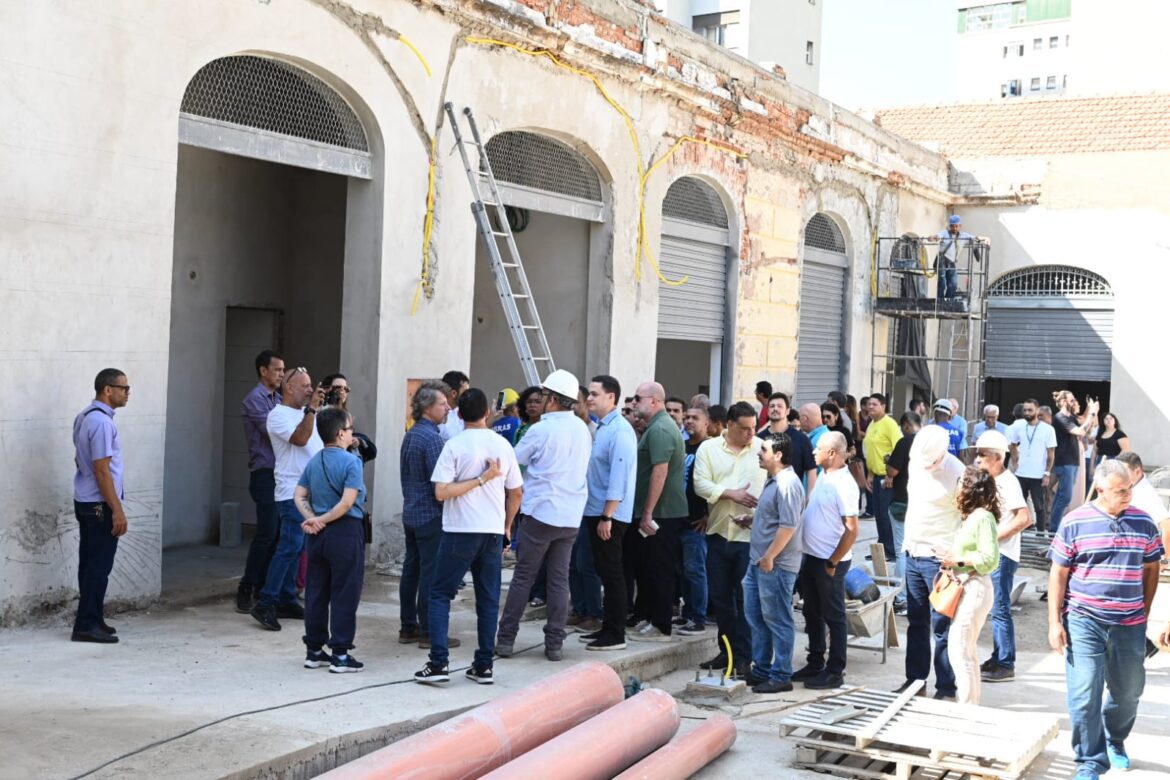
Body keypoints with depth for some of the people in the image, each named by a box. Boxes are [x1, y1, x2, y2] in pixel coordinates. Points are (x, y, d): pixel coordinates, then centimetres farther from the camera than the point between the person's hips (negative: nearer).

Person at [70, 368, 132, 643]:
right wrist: (118, 510, -19)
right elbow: (102, 470, -22)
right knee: (99, 566, -4)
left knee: (90, 563, 14)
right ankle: (87, 625, -1)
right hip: (100, 505, -10)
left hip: (85, 501, 10)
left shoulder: (84, 417, 11)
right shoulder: (102, 422, -19)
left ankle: (90, 619, 20)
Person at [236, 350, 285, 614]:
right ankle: (246, 590, -5)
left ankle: (264, 587, 15)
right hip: (265, 474, -8)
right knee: (266, 534, -11)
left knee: (276, 533, 8)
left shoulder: (278, 399, 17)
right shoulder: (254, 400, -7)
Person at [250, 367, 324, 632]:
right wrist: (311, 409, -20)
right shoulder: (278, 415, -7)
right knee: (289, 548, -13)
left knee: (295, 549, 11)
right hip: (293, 493, -8)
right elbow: (300, 438, -20)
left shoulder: (307, 413, 18)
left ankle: (286, 601, 16)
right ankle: (265, 604, -11)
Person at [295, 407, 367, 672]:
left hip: (318, 535, 7)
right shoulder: (351, 461, -13)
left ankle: (314, 650, 19)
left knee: (316, 592, 12)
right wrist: (322, 520, -11)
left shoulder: (313, 461, 9)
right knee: (344, 595, 1)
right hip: (345, 532, -7)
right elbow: (347, 503, -20)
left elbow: (299, 496, 7)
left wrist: (312, 519, -4)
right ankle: (340, 654, 3)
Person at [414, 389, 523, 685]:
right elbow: (516, 492, 11)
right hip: (493, 532, 4)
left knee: (440, 594, 4)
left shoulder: (454, 445, -8)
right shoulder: (503, 445, 4)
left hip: (460, 531, -4)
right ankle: (484, 666, 11)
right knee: (488, 599, 9)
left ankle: (438, 663, -4)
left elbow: (441, 492, -16)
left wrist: (481, 479, -12)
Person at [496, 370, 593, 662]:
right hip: (571, 516, 5)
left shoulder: (541, 430, -12)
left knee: (522, 578, 3)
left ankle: (506, 639, 6)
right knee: (559, 580, 8)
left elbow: (514, 460, -1)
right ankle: (555, 644, 9)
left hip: (540, 512, -5)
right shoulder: (583, 429, 5)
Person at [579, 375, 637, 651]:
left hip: (609, 515, -9)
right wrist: (599, 515, 14)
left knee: (611, 573, -2)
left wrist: (607, 517, -22)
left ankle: (615, 635, 5)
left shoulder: (619, 431, -16)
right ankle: (607, 628, 23)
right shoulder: (600, 428, 13)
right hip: (596, 512, 9)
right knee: (604, 571, 15)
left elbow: (619, 477, -21)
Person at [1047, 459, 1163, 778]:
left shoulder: (1143, 522, 2)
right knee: (1085, 696, -5)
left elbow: (1151, 569, 13)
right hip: (1084, 623, -3)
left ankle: (1115, 741, 42)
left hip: (1130, 626, 3)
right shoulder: (1074, 523, -6)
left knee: (1128, 693, 15)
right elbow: (1058, 574, -2)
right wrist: (1055, 622, -5)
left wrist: (1145, 612, 8)